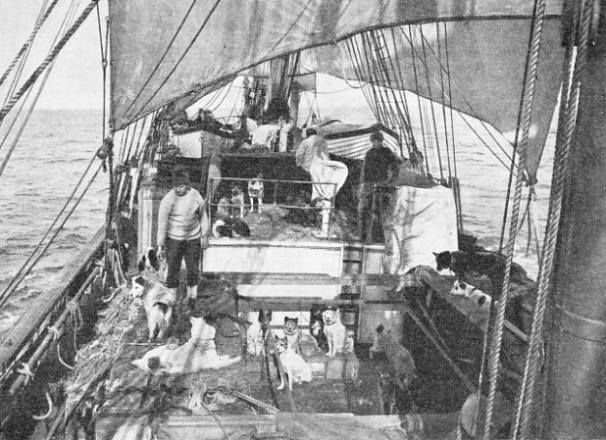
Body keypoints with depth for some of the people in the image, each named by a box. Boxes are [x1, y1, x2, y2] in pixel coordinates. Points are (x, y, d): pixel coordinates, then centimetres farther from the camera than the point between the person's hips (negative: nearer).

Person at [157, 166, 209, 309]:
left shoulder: (196, 196, -6)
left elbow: (203, 216, 8)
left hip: (193, 239, 2)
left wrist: (204, 236, 14)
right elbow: (162, 223, -9)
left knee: (193, 270, 8)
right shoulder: (168, 199, -13)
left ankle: (191, 297, 24)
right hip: (174, 239, -2)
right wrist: (160, 245, -9)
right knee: (173, 271, 2)